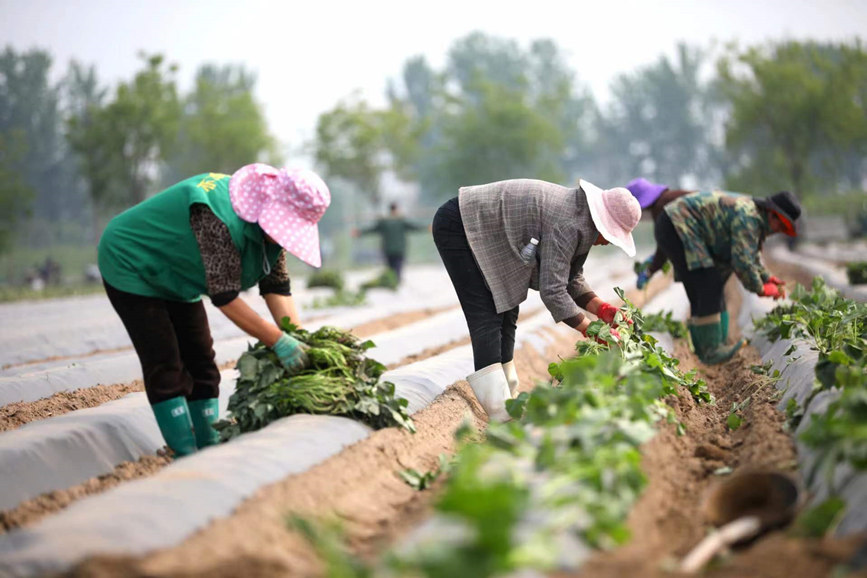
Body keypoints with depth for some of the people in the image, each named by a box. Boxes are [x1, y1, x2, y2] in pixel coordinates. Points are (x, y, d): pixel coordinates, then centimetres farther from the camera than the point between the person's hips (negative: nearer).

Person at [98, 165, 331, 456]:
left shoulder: (272, 224, -10)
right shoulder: (221, 217, -38)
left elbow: (277, 287, -9)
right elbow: (225, 297, -37)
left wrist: (299, 343, -21)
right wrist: (278, 341, -35)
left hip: (175, 279, 9)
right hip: (130, 266, -9)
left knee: (201, 364, 5)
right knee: (165, 368, -15)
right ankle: (186, 458, -15)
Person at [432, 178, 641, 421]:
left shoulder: (580, 218, 3)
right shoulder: (567, 224, -27)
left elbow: (572, 279, 10)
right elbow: (552, 290, -28)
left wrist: (603, 310, -4)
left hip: (482, 234, 11)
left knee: (506, 313, 7)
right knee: (487, 319, -15)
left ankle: (509, 401, 11)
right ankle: (501, 415, -18)